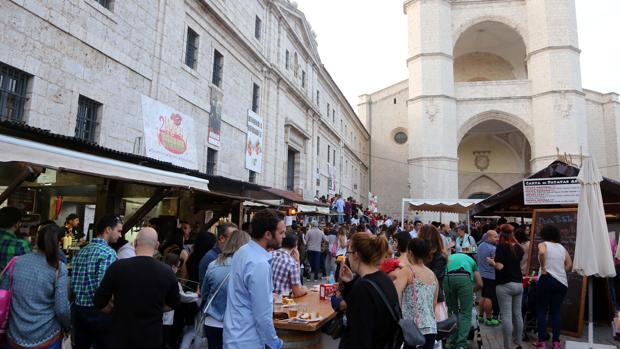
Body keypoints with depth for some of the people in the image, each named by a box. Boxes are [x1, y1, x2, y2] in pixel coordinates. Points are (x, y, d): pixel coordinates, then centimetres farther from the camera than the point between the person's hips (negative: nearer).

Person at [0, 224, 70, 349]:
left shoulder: (16, 262, -3)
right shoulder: (58, 268, -15)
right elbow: (62, 309, -16)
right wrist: (67, 325, 4)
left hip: (15, 337, 3)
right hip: (47, 337, -3)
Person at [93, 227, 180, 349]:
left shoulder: (117, 267, -13)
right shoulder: (167, 272, -10)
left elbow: (99, 302, -2)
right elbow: (174, 304, 6)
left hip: (120, 336, -1)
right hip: (152, 337, 1)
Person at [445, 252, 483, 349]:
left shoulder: (449, 258, 40)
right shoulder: (471, 260, 37)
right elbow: (479, 284, 25)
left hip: (447, 277, 2)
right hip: (464, 277, -2)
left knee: (451, 310, 18)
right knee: (465, 312, 9)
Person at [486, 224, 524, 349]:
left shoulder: (501, 246, -12)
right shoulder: (518, 247, 6)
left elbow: (499, 266, -19)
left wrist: (491, 262, -1)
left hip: (505, 285, -6)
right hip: (519, 284, 6)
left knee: (506, 316, -3)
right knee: (517, 314, 14)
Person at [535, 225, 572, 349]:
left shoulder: (543, 244, -2)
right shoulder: (562, 248, 13)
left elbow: (542, 253, -25)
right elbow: (569, 264, 11)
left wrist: (543, 268, -16)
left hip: (547, 280, -5)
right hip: (562, 282, 5)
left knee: (542, 311, 4)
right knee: (556, 312, 11)